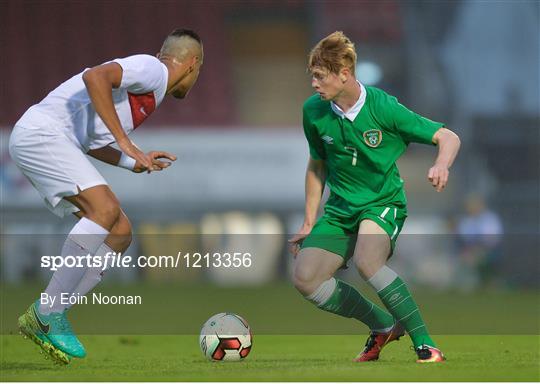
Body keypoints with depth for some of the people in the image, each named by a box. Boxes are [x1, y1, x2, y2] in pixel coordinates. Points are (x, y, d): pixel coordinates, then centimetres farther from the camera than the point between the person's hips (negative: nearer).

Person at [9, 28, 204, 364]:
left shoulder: (152, 88, 23)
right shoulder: (152, 68, -7)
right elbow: (95, 77, -25)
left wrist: (137, 162, 23)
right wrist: (125, 142, -25)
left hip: (61, 143, 10)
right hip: (41, 132, -10)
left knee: (120, 232, 3)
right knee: (105, 209, -26)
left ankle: (48, 317, 2)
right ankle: (47, 315, -23)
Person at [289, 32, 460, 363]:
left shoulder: (384, 108, -18)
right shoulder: (314, 111, -4)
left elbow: (448, 137, -13)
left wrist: (442, 165, -35)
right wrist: (309, 223, 11)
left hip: (383, 203, -5)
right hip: (340, 208, 5)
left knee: (366, 261, -35)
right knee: (305, 278, -13)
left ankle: (425, 345, -25)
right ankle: (383, 326, 7)